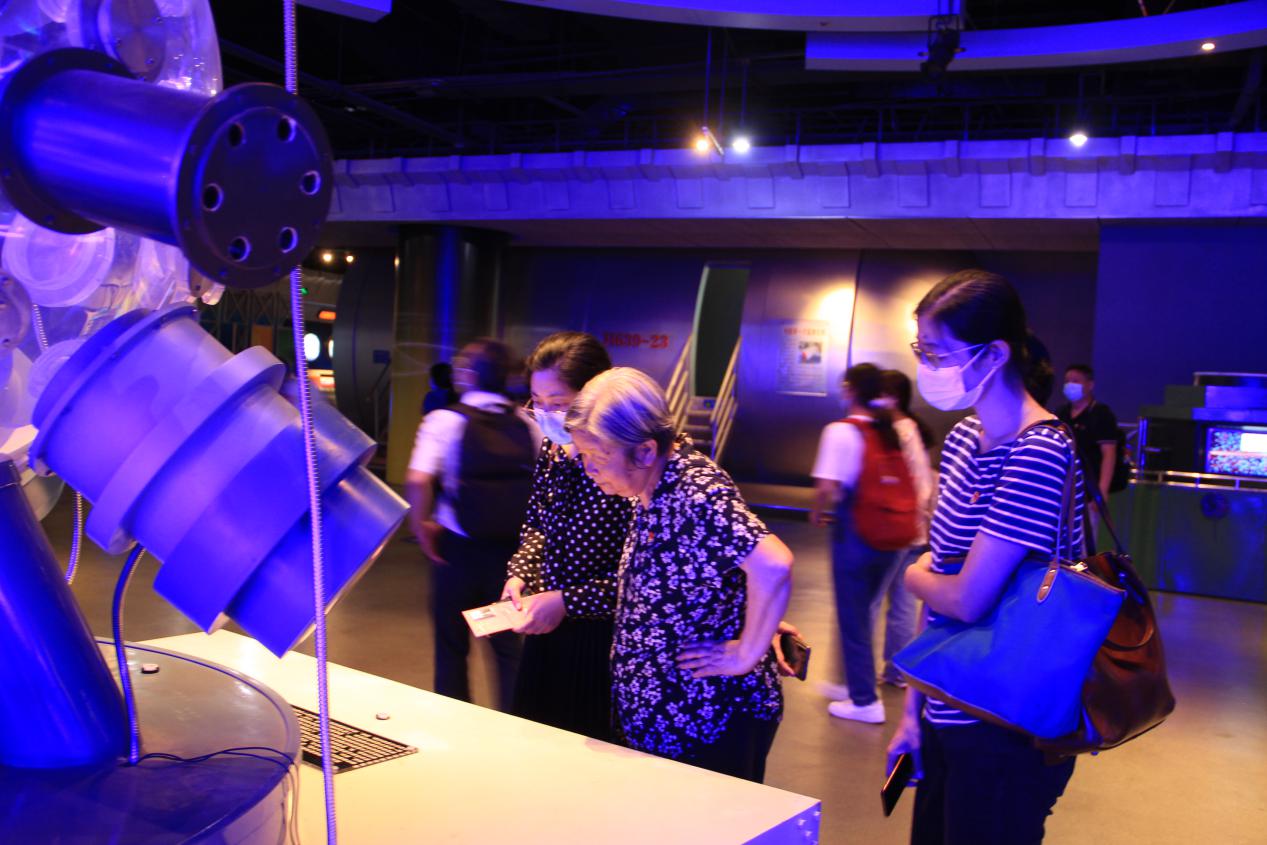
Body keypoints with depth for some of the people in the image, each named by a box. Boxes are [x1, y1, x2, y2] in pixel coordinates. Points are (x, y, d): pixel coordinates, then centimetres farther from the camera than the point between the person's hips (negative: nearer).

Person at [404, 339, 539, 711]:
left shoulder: (445, 420, -11)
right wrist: (527, 532, 12)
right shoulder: (527, 425, 0)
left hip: (458, 545, -2)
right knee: (509, 644, 13)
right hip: (514, 549, 3)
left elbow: (418, 480, -23)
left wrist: (420, 525, -9)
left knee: (452, 642, 15)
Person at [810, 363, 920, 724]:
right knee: (862, 610, 22)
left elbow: (827, 488, -21)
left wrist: (817, 513, -3)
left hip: (856, 534, -6)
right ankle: (856, 681, 33)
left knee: (853, 617, 8)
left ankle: (864, 700, 14)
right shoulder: (898, 430, 4)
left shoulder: (842, 431, -14)